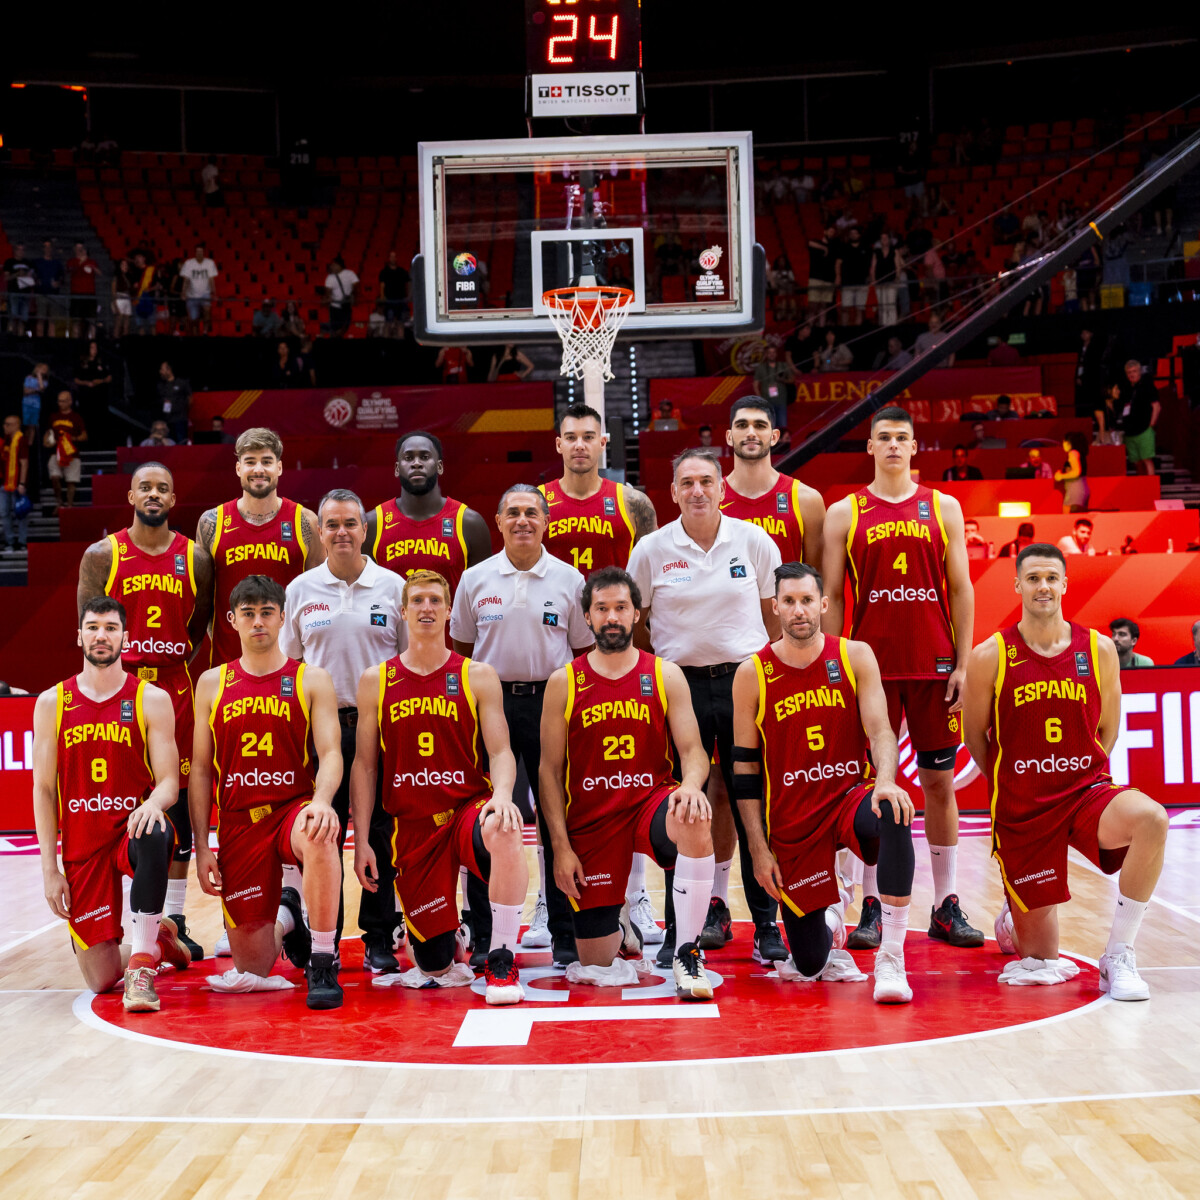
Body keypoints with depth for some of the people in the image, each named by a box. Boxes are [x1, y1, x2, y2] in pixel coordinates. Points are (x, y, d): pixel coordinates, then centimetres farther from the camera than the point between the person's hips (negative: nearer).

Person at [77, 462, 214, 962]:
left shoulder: (195, 557, 6)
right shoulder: (102, 556, 0)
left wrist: (174, 663, -1)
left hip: (175, 690, 2)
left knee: (179, 806, 4)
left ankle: (175, 921, 13)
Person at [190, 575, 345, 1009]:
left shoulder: (311, 680, 2)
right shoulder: (212, 684, 9)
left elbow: (330, 754, -7)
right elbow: (200, 769, 9)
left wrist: (322, 801, -29)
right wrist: (201, 847, 2)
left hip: (294, 808, -2)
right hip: (238, 824, 2)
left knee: (319, 838, -42)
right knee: (252, 968, 1)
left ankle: (323, 966, -26)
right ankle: (286, 917, 37)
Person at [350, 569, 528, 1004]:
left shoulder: (478, 676, 4)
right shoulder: (375, 681, 6)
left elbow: (500, 751, -2)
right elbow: (364, 764, 8)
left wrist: (502, 795, -25)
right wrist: (361, 839, 1)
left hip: (469, 807, -1)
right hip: (411, 826, 1)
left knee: (504, 835, -40)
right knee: (435, 967, -3)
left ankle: (501, 964, -24)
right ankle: (450, 940, 37)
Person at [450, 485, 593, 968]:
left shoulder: (569, 579, 4)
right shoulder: (475, 579, 5)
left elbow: (584, 649, 8)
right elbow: (461, 647, 12)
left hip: (552, 704, 0)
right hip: (492, 705, 1)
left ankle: (565, 933, 11)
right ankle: (483, 930, 13)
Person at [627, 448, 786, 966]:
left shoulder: (754, 541, 2)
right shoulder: (651, 550, 1)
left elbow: (775, 615, 10)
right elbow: (635, 626, 10)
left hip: (744, 682, 0)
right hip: (680, 686, 0)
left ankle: (767, 927, 9)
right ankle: (679, 929, 12)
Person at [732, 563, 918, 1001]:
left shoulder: (855, 657, -2)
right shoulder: (752, 675, -3)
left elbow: (880, 730, -10)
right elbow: (745, 770, 0)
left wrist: (886, 780, -32)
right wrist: (759, 849, -4)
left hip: (851, 797, 0)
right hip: (791, 822, 0)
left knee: (893, 814, -38)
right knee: (810, 966, -3)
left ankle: (891, 959, -27)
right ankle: (830, 923, 37)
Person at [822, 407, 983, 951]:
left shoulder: (944, 508, 8)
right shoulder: (843, 513, 5)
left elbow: (961, 589, 6)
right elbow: (831, 597, 5)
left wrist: (963, 665, -1)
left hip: (934, 664, 1)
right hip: (871, 665, -1)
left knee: (940, 782, 5)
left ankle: (946, 907, 14)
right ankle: (871, 908, 9)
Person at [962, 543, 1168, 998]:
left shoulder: (1099, 650, -1)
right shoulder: (990, 657, -8)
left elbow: (1106, 730, 10)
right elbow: (974, 737, 3)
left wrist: (1079, 777, 6)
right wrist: (1013, 789, 8)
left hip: (1086, 791, 2)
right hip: (1021, 808, -2)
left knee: (1151, 819, -35)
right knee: (1042, 960, 3)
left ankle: (1118, 957, -18)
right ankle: (1012, 919, 44)